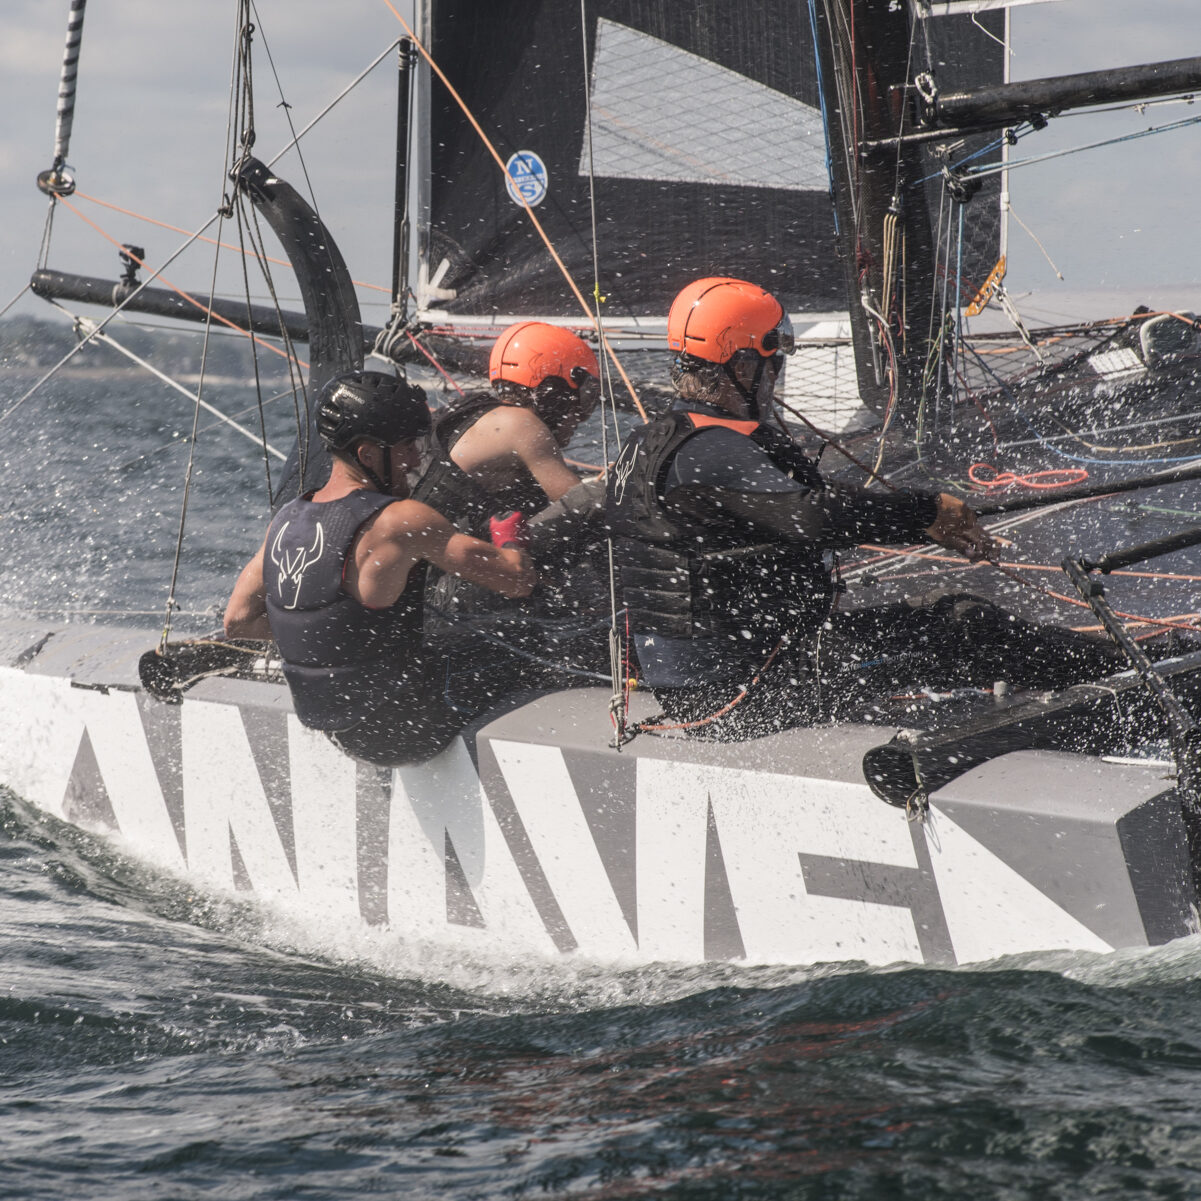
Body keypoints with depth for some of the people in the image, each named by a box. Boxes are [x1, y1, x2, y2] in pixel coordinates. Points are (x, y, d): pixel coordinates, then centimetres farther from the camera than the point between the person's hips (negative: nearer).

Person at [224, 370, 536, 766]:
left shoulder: (286, 520, 1)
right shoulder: (400, 522, -22)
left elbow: (238, 621, 10)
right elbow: (519, 579, -19)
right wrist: (510, 541, 3)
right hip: (410, 733, -8)